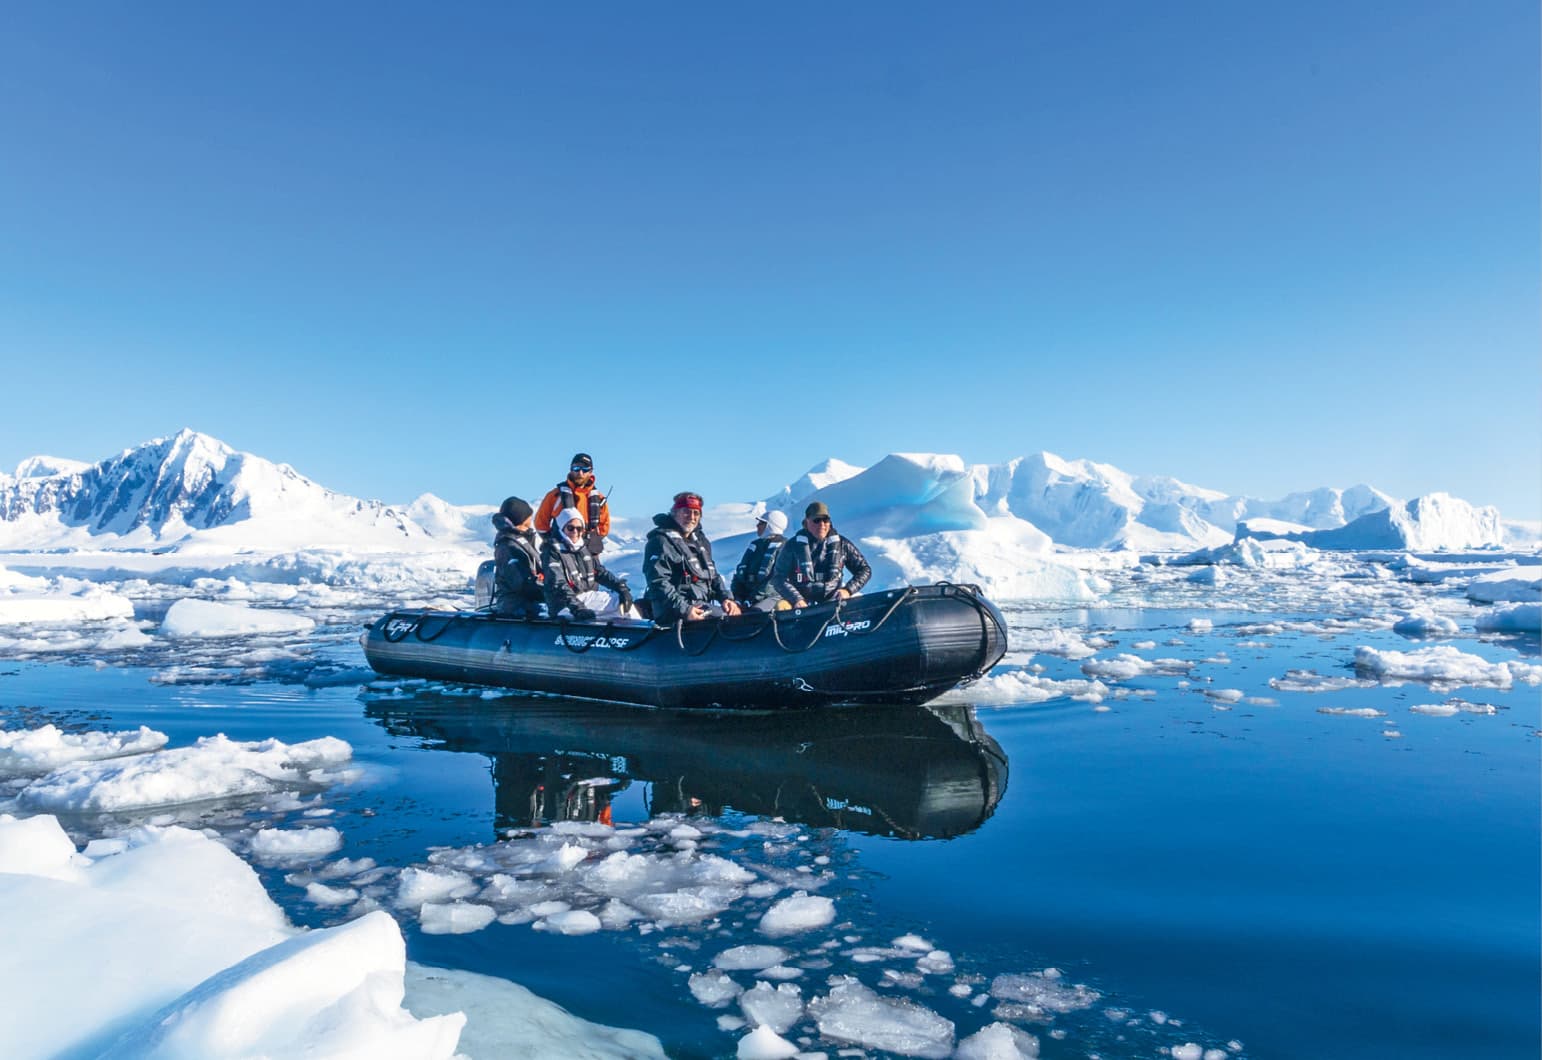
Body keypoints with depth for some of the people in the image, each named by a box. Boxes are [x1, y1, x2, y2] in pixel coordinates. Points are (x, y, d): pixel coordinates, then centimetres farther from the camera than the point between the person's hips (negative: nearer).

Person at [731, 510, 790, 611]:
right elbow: (740, 572, 16)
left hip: (772, 596, -6)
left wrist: (749, 602, -17)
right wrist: (737, 599, 0)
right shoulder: (755, 544, 20)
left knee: (757, 612, -35)